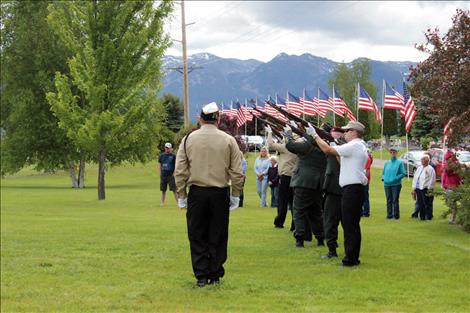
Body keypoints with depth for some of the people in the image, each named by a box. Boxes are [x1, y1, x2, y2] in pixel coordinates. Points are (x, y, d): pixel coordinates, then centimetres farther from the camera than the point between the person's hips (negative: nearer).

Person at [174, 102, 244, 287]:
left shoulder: (188, 139, 1)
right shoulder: (228, 140, 1)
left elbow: (180, 171, 1)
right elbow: (237, 172, 0)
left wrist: (181, 196, 7)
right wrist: (235, 195, 9)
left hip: (196, 193, 0)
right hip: (220, 194, 0)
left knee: (197, 237, 7)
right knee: (218, 236, 9)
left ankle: (201, 276, 6)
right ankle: (215, 275, 13)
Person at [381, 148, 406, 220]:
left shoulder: (400, 162, 1)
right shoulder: (387, 163, 15)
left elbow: (403, 173, -3)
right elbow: (383, 173, 22)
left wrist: (395, 178, -14)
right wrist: (384, 178, 1)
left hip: (396, 184, -4)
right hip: (387, 184, 4)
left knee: (395, 200, -6)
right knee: (389, 200, 5)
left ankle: (396, 215, 0)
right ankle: (389, 215, 9)